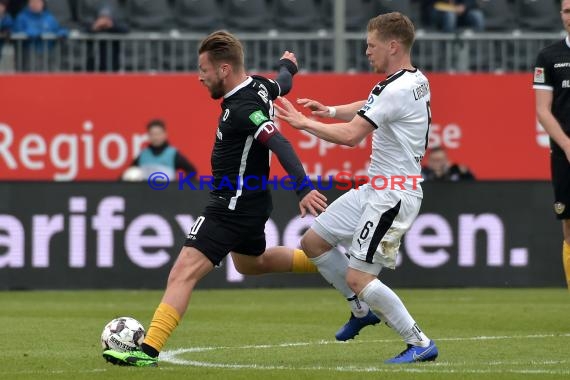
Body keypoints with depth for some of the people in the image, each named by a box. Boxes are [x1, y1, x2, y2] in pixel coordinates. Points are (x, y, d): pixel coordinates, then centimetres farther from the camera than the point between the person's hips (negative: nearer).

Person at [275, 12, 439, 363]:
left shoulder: (396, 90, -23)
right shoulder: (417, 81, 9)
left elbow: (350, 135, -26)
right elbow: (369, 109, 27)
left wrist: (304, 123, -15)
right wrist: (331, 110, 15)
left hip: (392, 197, -10)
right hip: (375, 189, 10)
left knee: (358, 278, -11)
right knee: (314, 242, 14)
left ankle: (420, 344, -3)